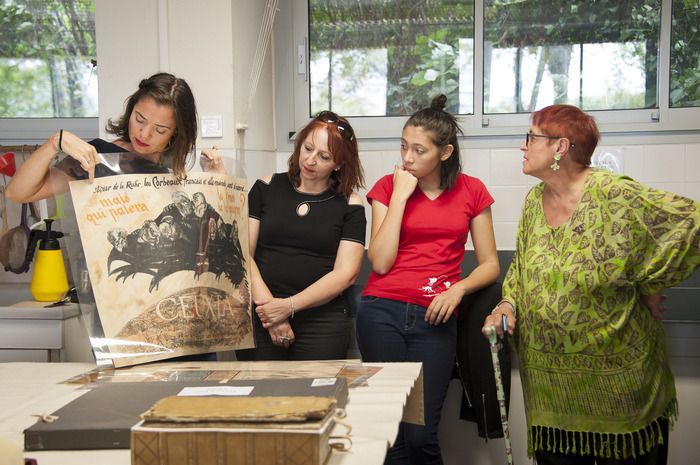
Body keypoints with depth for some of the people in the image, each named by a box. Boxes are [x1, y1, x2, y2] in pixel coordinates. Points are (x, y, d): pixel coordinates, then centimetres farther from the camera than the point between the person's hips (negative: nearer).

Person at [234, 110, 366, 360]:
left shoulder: (349, 204, 5)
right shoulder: (266, 188, 10)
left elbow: (345, 272, -3)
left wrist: (289, 306, -13)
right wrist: (266, 302, -12)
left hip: (321, 316, -1)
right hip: (260, 313, 1)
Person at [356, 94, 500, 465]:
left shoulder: (471, 191, 7)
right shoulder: (388, 187, 5)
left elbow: (489, 264, 9)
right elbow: (380, 262, -6)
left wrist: (458, 288, -10)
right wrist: (400, 196, -7)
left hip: (434, 318, 0)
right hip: (382, 312, 0)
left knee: (421, 435, -5)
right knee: (390, 432, -1)